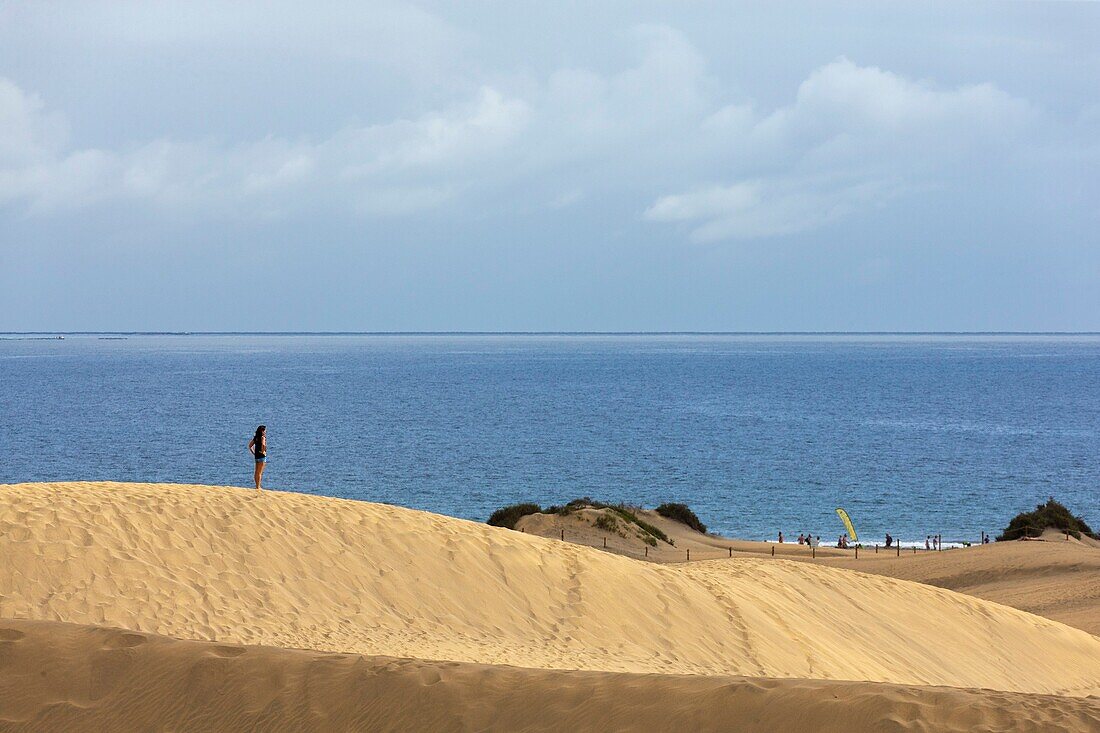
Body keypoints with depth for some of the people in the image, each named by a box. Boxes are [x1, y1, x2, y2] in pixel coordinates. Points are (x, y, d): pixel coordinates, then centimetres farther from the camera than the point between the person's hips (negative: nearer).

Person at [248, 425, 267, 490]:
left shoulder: (256, 437, 10)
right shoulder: (263, 437, -13)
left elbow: (250, 445, 14)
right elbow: (263, 444, -32)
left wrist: (253, 453, 13)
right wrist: (263, 451, -17)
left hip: (256, 456, 8)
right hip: (262, 456, -8)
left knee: (257, 472, 14)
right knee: (260, 472, -3)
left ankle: (257, 486, 22)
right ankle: (258, 487, -2)